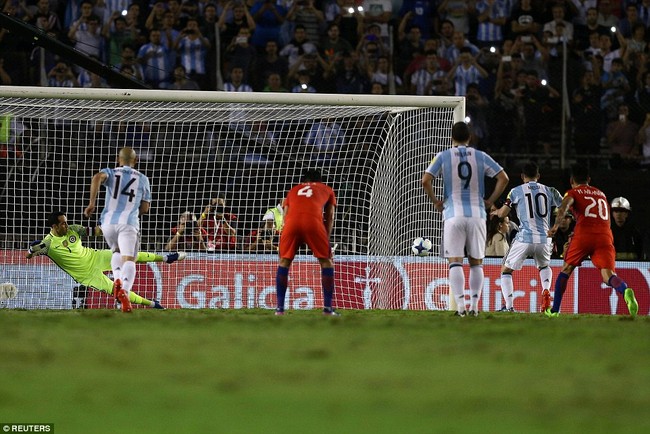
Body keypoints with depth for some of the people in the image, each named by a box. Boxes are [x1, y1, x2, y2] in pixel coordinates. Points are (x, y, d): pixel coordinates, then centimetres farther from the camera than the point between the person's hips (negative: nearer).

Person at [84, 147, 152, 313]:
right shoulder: (143, 179, 17)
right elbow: (145, 209, 17)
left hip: (108, 221, 2)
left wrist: (92, 203, -13)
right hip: (129, 223, -2)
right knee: (129, 259, -13)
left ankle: (117, 279, 2)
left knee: (117, 251, 29)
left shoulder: (110, 172, 15)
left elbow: (98, 178, -10)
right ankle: (125, 290, -41)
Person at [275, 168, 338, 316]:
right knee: (326, 262, 12)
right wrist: (326, 240, 25)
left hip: (291, 222, 2)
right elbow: (330, 217, 24)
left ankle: (280, 308, 10)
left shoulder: (293, 190, 36)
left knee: (284, 262, 15)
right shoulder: (327, 190, 32)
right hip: (314, 221, -2)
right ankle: (328, 308, 7)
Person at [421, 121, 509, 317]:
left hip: (453, 215, -2)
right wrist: (490, 201, 8)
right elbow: (503, 178, 2)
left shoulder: (443, 157, 2)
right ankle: (474, 305, 6)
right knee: (476, 262, 11)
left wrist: (435, 201, 5)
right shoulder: (481, 157, 6)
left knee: (455, 262, -3)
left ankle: (460, 306, -15)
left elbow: (425, 180, -8)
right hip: (477, 214, 2)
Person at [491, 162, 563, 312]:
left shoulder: (516, 191, 3)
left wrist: (495, 212, 26)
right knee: (544, 266, 32)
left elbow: (502, 214, 3)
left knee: (506, 270, 14)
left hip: (525, 238, -3)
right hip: (545, 239, 3)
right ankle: (546, 290, 1)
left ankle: (509, 306, -2)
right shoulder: (549, 191, 11)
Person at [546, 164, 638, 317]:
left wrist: (556, 225, -24)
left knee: (566, 270, 17)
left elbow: (564, 206, -8)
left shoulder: (573, 193, 15)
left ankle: (555, 309, 18)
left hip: (583, 235, -3)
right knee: (608, 275, -10)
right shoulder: (601, 194, 30)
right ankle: (625, 291, -43)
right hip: (605, 236, 3)